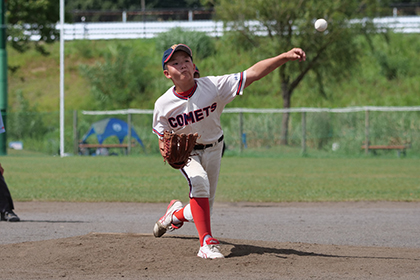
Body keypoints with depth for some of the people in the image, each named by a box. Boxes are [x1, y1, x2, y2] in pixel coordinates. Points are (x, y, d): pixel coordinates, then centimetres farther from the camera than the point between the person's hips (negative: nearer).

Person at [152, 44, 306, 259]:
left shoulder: (213, 86, -23)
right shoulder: (163, 104, -19)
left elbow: (253, 73, -30)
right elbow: (162, 139, -7)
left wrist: (284, 57, -42)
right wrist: (166, 151, -33)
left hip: (213, 150, 2)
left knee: (201, 213, 3)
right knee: (199, 180, -35)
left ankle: (177, 213, 41)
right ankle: (207, 243, -30)